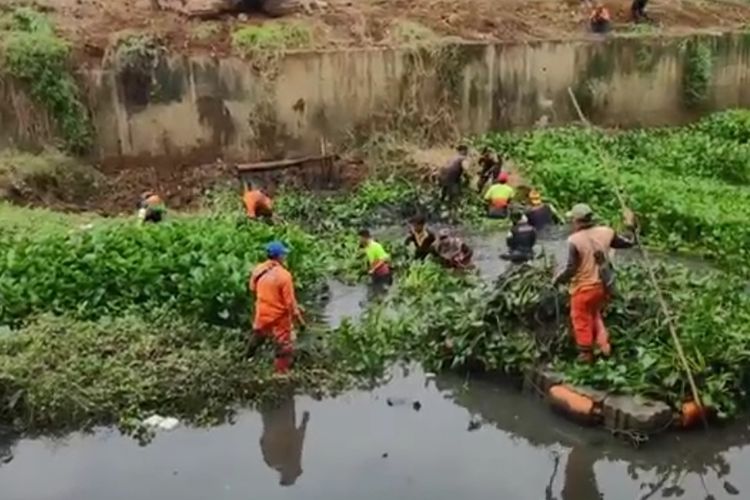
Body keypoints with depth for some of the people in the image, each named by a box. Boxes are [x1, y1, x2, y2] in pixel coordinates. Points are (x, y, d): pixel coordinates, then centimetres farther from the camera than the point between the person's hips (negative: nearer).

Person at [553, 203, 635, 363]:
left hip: (583, 287, -6)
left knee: (581, 320, 13)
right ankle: (604, 345, 23)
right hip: (602, 285, 6)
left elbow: (571, 269, -19)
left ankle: (586, 353, 26)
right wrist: (630, 226, 23)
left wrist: (558, 279, -1)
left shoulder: (575, 240, -20)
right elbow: (628, 243, 8)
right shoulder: (605, 232, -5)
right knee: (595, 314, 29)